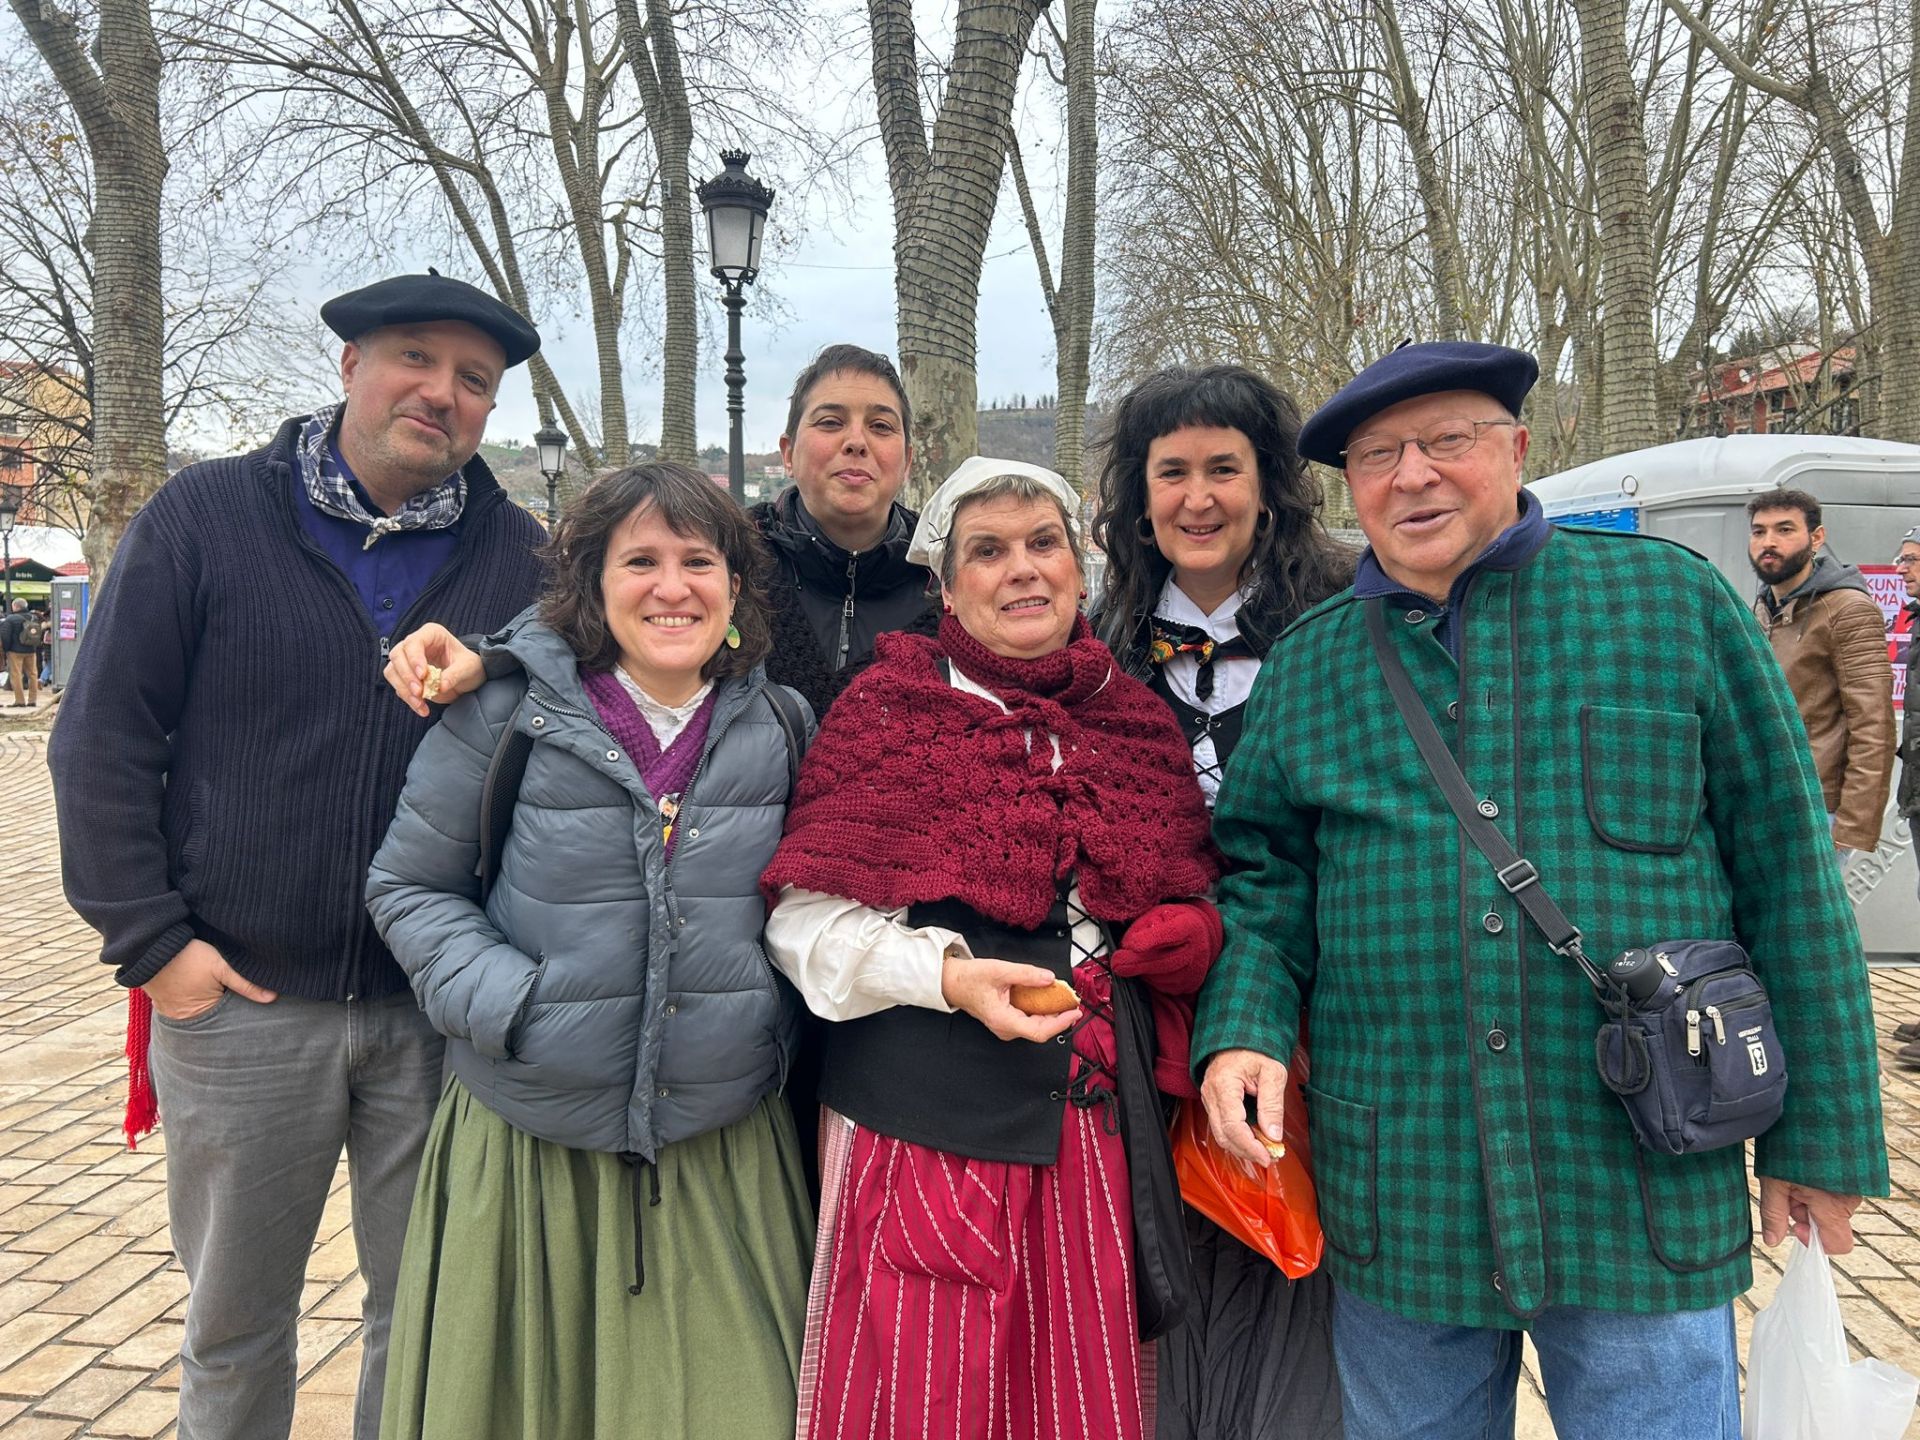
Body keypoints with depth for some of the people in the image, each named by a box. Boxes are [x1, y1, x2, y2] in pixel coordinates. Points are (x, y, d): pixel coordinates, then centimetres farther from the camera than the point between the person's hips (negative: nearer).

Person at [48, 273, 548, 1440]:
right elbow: (104, 740, -2)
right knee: (235, 1322, 17)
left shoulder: (521, 557, 2)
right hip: (239, 999, 0)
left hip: (444, 1012, 1)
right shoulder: (207, 516, -2)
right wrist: (147, 940, -7)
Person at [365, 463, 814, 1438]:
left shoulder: (781, 727, 2)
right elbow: (408, 888, 0)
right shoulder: (508, 710, -8)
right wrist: (500, 1001, -13)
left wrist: (778, 1012, 1)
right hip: (529, 1149, -1)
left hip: (723, 1149, 2)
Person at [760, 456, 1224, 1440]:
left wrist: (1193, 936, 1)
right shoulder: (892, 708, -2)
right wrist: (947, 973, -19)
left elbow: (1188, 894, 23)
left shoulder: (1138, 722, 11)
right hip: (923, 1122, -3)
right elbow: (808, 917, -6)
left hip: (1090, 1123, 4)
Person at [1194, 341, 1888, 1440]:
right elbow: (1264, 874, 9)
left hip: (1649, 1195, -2)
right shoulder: (1308, 663, 5)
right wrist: (1244, 1027, -9)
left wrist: (1824, 1131, 0)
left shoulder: (1671, 600, -1)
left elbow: (1788, 874, 0)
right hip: (1396, 1209, 2)